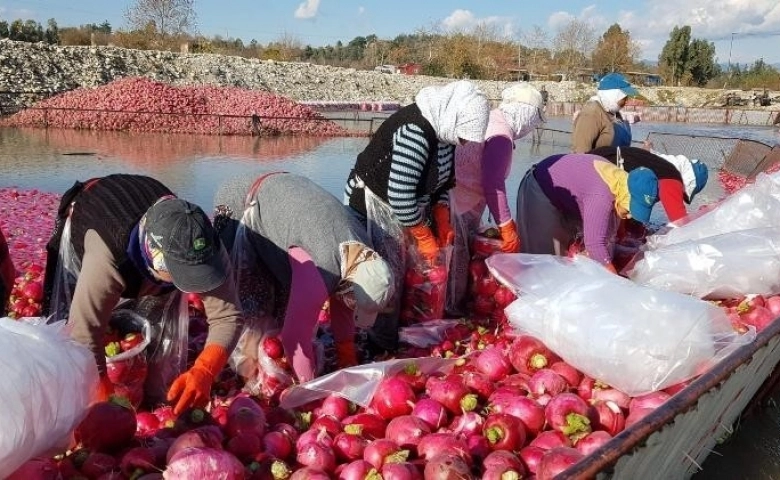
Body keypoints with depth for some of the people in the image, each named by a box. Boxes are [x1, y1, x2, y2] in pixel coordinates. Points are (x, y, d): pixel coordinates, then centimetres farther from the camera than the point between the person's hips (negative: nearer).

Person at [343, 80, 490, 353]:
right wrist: (424, 236, -19)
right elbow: (400, 198, -31)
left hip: (404, 205, 9)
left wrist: (442, 222, -1)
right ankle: (384, 347, 9)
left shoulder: (443, 130, -3)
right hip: (373, 205, -9)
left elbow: (441, 182, 10)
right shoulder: (415, 133, -31)